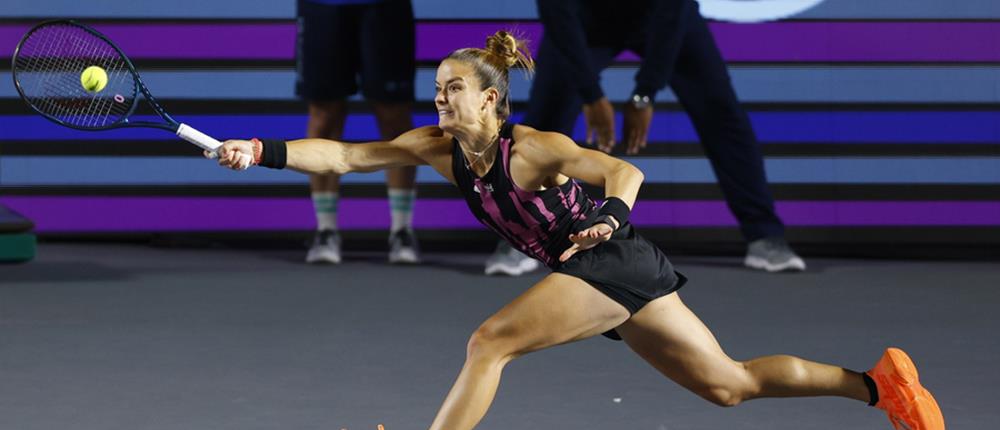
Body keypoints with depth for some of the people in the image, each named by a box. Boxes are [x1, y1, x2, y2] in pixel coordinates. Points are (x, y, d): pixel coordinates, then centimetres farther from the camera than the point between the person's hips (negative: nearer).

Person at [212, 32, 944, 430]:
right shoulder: (438, 148, 4)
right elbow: (344, 157, -2)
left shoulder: (531, 148, -15)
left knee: (489, 342, -19)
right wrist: (263, 152, -13)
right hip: (594, 274, 8)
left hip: (615, 263, -8)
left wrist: (609, 220, -41)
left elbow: (623, 170, -22)